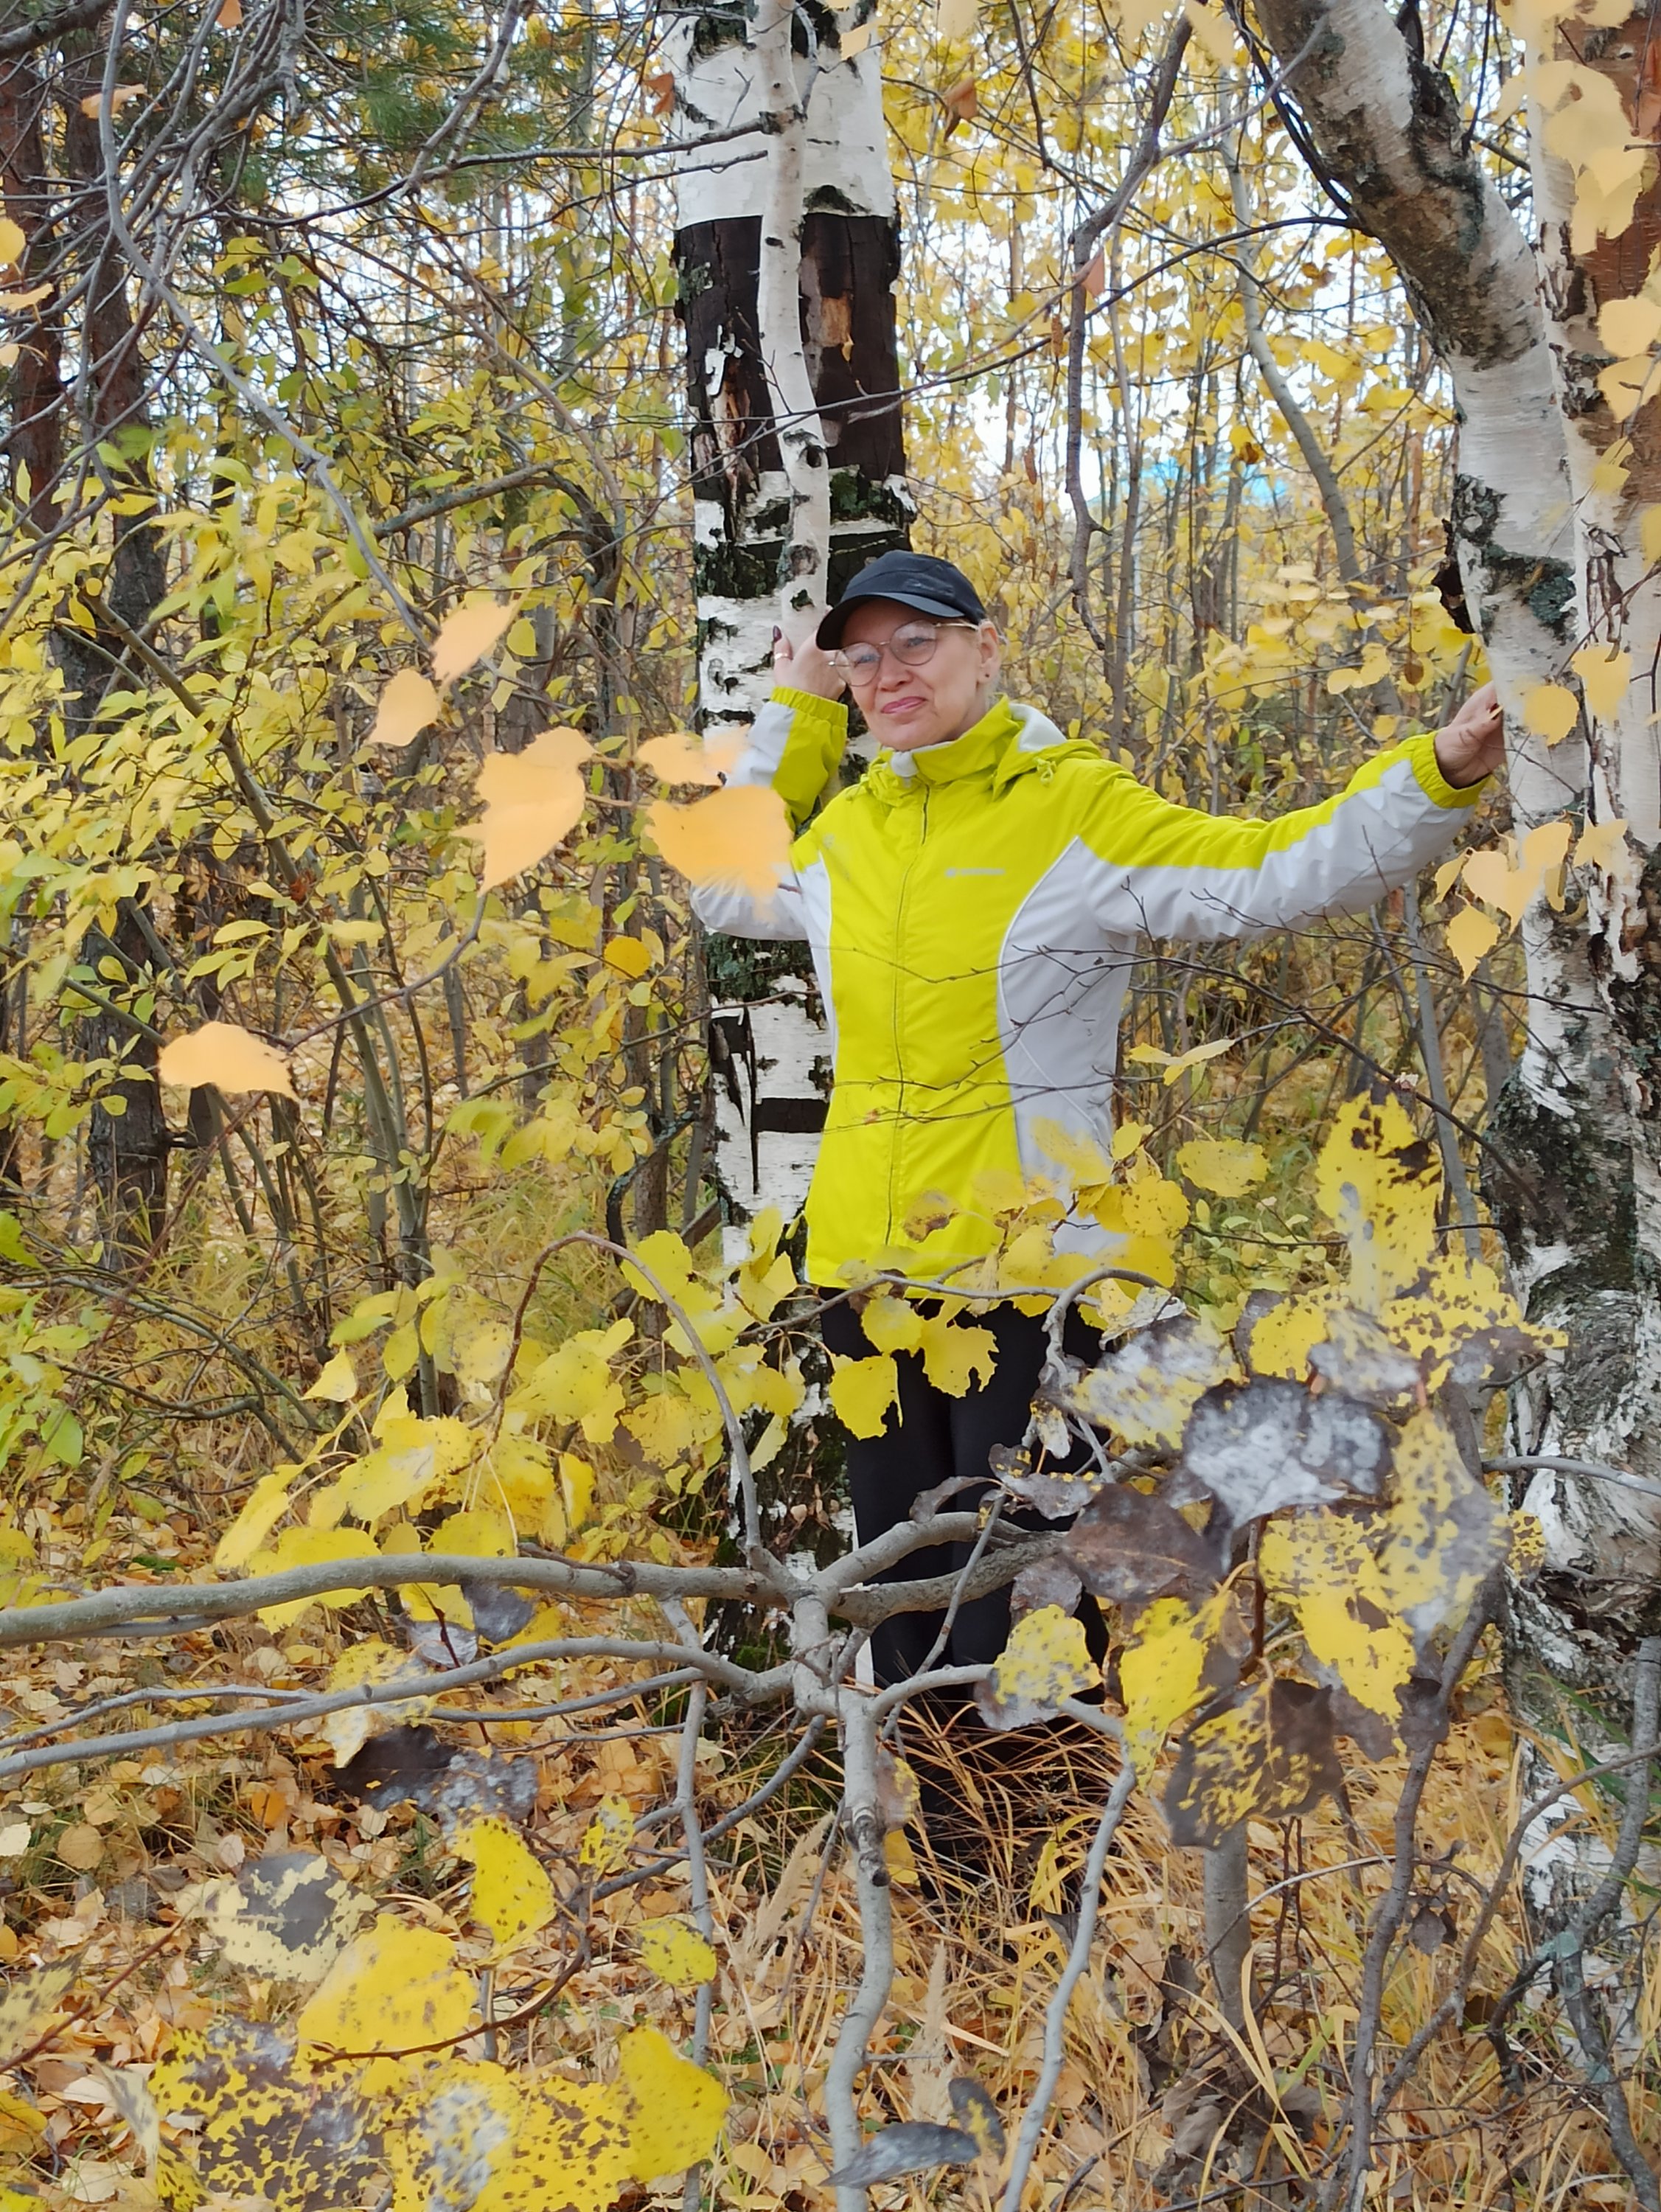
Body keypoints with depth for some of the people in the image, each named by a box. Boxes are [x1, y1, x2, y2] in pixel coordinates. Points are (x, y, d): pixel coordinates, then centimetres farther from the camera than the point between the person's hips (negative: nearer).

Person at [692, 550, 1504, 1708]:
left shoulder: (1079, 806, -6)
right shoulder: (843, 829, 11)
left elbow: (1281, 873, -11)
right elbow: (722, 890, 27)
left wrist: (1437, 775, -24)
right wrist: (794, 716, 19)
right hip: (866, 1262, 6)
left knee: (1016, 1586, 3)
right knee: (898, 1569, 18)